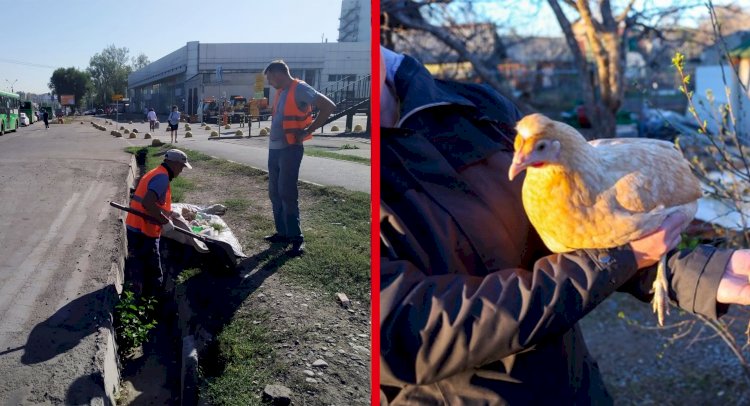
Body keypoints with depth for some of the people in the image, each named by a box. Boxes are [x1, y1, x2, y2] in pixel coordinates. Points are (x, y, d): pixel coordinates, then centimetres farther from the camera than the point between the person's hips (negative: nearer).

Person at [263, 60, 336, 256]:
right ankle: (283, 232, 20)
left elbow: (328, 106, -17)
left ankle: (297, 238, -4)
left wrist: (307, 131, -14)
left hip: (290, 149, -9)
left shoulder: (300, 89, -11)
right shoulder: (280, 92, 15)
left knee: (287, 194, -10)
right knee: (275, 193, 11)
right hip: (274, 148, 9)